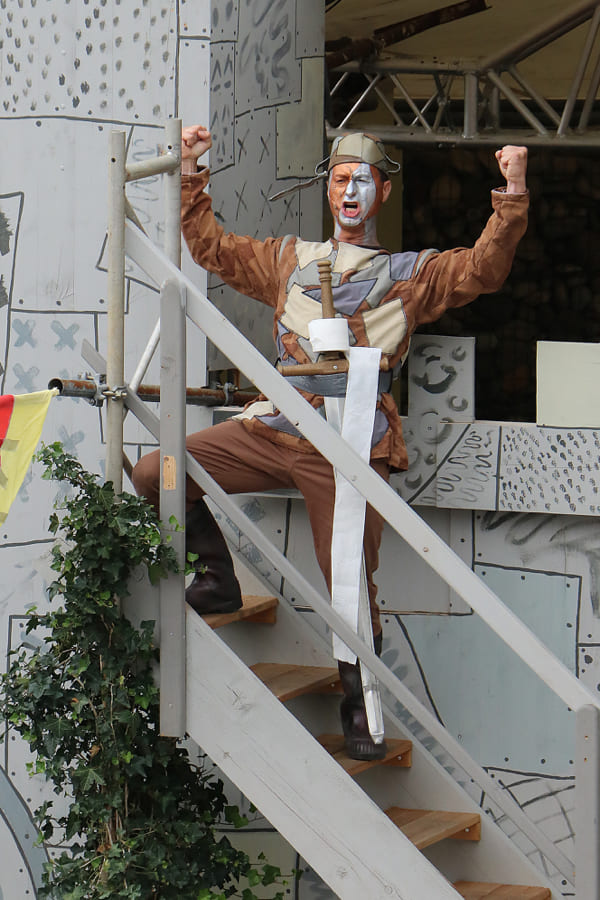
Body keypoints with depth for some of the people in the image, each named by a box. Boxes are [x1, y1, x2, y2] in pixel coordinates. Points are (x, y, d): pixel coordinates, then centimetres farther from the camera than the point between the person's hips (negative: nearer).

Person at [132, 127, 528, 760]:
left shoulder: (410, 274, 12)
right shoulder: (291, 260, 21)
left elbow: (483, 268, -2)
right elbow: (212, 248, 27)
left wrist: (512, 195, -14)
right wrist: (191, 175, 19)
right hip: (272, 431, 3)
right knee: (152, 476, -8)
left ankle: (358, 707, 10)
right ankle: (218, 580, 12)